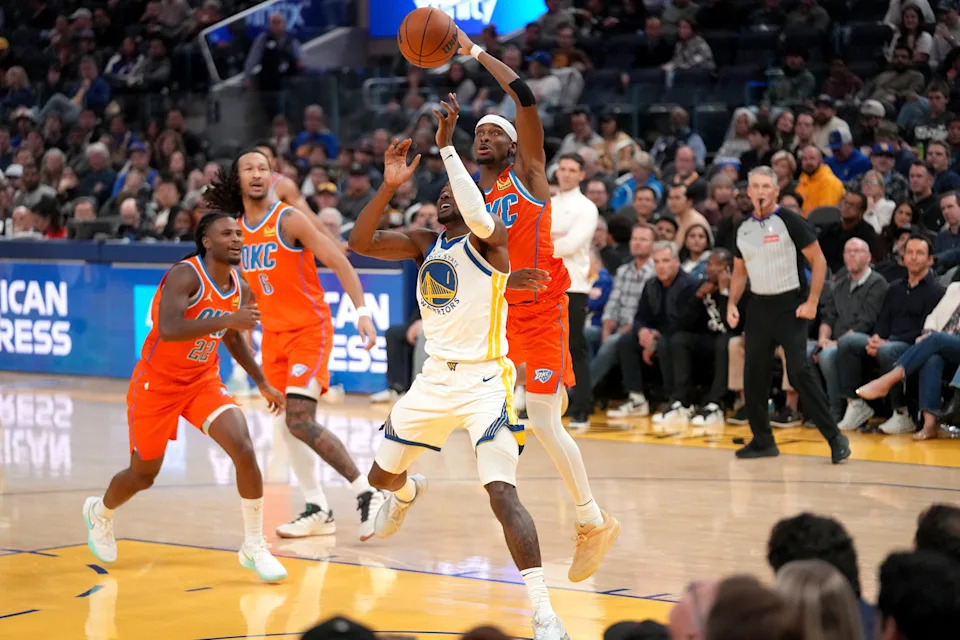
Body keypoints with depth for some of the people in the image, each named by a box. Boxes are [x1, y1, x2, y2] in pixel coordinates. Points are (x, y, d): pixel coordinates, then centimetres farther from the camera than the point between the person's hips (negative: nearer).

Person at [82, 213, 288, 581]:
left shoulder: (240, 291, -1)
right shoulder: (185, 275, -23)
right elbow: (167, 330, -38)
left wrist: (262, 383, 18)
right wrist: (225, 319, -45)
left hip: (203, 382, 5)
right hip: (157, 384, -5)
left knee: (243, 449, -19)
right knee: (144, 474, 9)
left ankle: (254, 547, -7)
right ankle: (100, 513, 45)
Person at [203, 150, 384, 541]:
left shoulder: (289, 219, -13)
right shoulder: (237, 230, 7)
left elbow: (338, 262, -16)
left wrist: (361, 311, -25)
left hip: (309, 330, -7)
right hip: (273, 334, 7)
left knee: (300, 421, -17)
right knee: (287, 424, 6)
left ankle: (366, 493, -11)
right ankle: (318, 511, 15)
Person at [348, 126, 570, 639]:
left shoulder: (490, 239, -10)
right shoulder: (424, 244, 8)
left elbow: (479, 218, -34)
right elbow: (360, 242, -1)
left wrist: (446, 145, -32)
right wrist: (389, 186, -13)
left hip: (485, 380, -7)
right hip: (436, 377, 7)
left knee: (502, 494, -21)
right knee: (381, 475, 22)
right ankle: (408, 492, 61)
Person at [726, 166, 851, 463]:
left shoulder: (789, 221, -8)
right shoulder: (744, 229, 10)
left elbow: (819, 260, -8)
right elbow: (739, 272, 21)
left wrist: (812, 302, -14)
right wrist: (732, 304, 6)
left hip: (789, 305, -6)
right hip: (759, 305, 6)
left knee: (799, 371, -15)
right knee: (753, 375, 6)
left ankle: (835, 437, -9)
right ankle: (762, 441, 18)